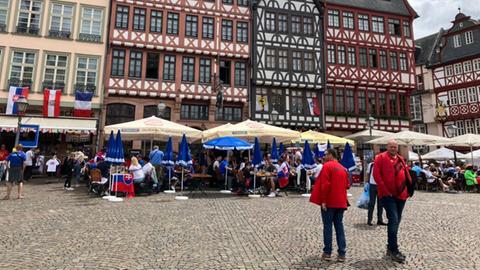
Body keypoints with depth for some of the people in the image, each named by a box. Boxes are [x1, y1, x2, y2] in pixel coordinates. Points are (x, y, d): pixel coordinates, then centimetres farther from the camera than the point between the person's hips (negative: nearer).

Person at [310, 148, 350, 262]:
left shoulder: (327, 166, -10)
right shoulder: (343, 168, 11)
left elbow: (325, 184, -17)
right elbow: (347, 185, 13)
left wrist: (323, 200, -15)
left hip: (329, 202, -6)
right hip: (341, 202, 6)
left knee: (327, 226, 3)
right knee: (339, 226, 10)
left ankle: (327, 253, 8)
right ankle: (342, 254, 9)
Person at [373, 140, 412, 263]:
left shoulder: (400, 159, 15)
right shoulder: (380, 157, -4)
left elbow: (406, 174, 20)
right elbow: (376, 175, -11)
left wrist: (408, 189, 8)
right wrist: (385, 191, -14)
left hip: (401, 194, 7)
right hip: (388, 195, -7)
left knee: (396, 221, 13)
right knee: (393, 220, -14)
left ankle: (390, 247, 26)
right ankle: (394, 250, -5)